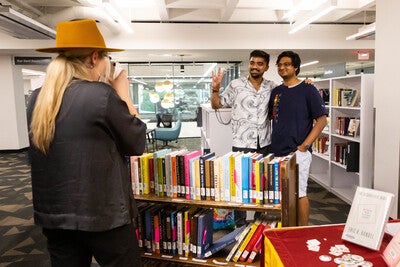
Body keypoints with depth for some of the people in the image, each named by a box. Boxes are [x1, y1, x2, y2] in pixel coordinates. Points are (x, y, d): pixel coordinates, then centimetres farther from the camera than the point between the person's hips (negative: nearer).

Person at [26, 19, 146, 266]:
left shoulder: (37, 99, 2)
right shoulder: (101, 94, -19)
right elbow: (137, 144, -8)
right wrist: (123, 94, 1)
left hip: (52, 214, 7)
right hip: (102, 215, -6)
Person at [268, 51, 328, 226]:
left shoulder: (308, 90, -5)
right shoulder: (276, 92, 12)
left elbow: (321, 120, -7)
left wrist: (304, 146, -14)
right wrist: (273, 142, 7)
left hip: (298, 152, -6)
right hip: (277, 152, 6)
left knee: (299, 193, -1)